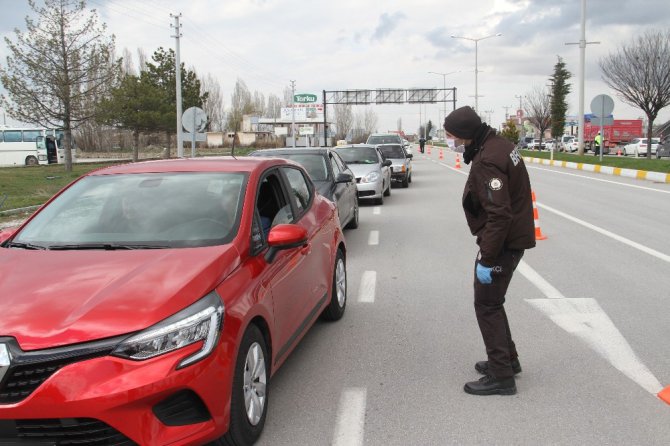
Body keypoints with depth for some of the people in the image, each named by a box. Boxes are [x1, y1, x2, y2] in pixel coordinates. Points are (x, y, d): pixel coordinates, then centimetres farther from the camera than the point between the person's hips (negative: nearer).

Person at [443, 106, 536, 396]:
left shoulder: (487, 161, -25)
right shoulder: (498, 144, 6)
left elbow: (499, 215, -28)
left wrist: (486, 260, -23)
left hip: (503, 242, -10)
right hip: (514, 238, 10)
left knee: (487, 306, 0)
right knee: (491, 302, 21)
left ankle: (501, 376, 7)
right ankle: (507, 359, 34)